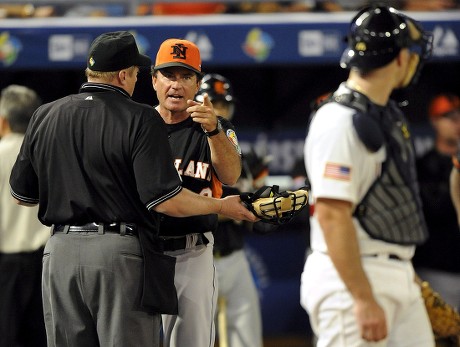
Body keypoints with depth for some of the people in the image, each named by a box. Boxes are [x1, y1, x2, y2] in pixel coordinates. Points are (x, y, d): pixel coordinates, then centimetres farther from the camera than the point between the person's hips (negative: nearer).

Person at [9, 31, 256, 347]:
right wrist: (221, 206, 2)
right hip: (121, 252, -5)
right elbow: (165, 200, -14)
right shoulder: (140, 119, -7)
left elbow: (22, 195, 14)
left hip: (60, 251, 5)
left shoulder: (44, 116, 8)